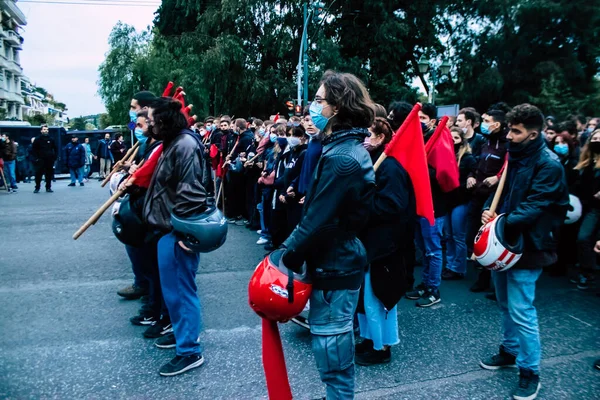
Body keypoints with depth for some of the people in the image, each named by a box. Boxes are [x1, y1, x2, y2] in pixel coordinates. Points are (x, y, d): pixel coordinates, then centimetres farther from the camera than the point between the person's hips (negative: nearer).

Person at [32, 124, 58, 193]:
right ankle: (37, 187, 6)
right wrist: (36, 157, -4)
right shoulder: (38, 139, 2)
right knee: (38, 174, -2)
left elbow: (56, 148, 14)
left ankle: (48, 187, 12)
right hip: (40, 160, -2)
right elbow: (33, 149, 4)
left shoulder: (51, 139, 7)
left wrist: (55, 157, 4)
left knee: (49, 174, 4)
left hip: (49, 160, 2)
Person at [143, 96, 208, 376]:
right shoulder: (174, 143, 14)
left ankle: (189, 351, 11)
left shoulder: (185, 145, -19)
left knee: (179, 289, -2)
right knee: (173, 287, 20)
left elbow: (190, 192, -24)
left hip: (177, 231, -10)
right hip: (168, 227, 10)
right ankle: (181, 333, 38)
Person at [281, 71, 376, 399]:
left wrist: (287, 256, -12)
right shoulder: (348, 147, 10)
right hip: (340, 259, 10)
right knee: (337, 339, 23)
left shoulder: (341, 158, -24)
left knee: (330, 343, 5)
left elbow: (319, 220, -24)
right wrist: (292, 248, 11)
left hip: (333, 265, -10)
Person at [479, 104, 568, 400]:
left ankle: (530, 372, 11)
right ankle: (510, 351, 37)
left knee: (520, 311, -5)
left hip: (526, 246, -8)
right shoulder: (512, 156, 10)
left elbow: (533, 207, -21)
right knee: (505, 305, 19)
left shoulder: (549, 165, -14)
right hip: (502, 242, 8)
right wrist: (488, 211, -5)